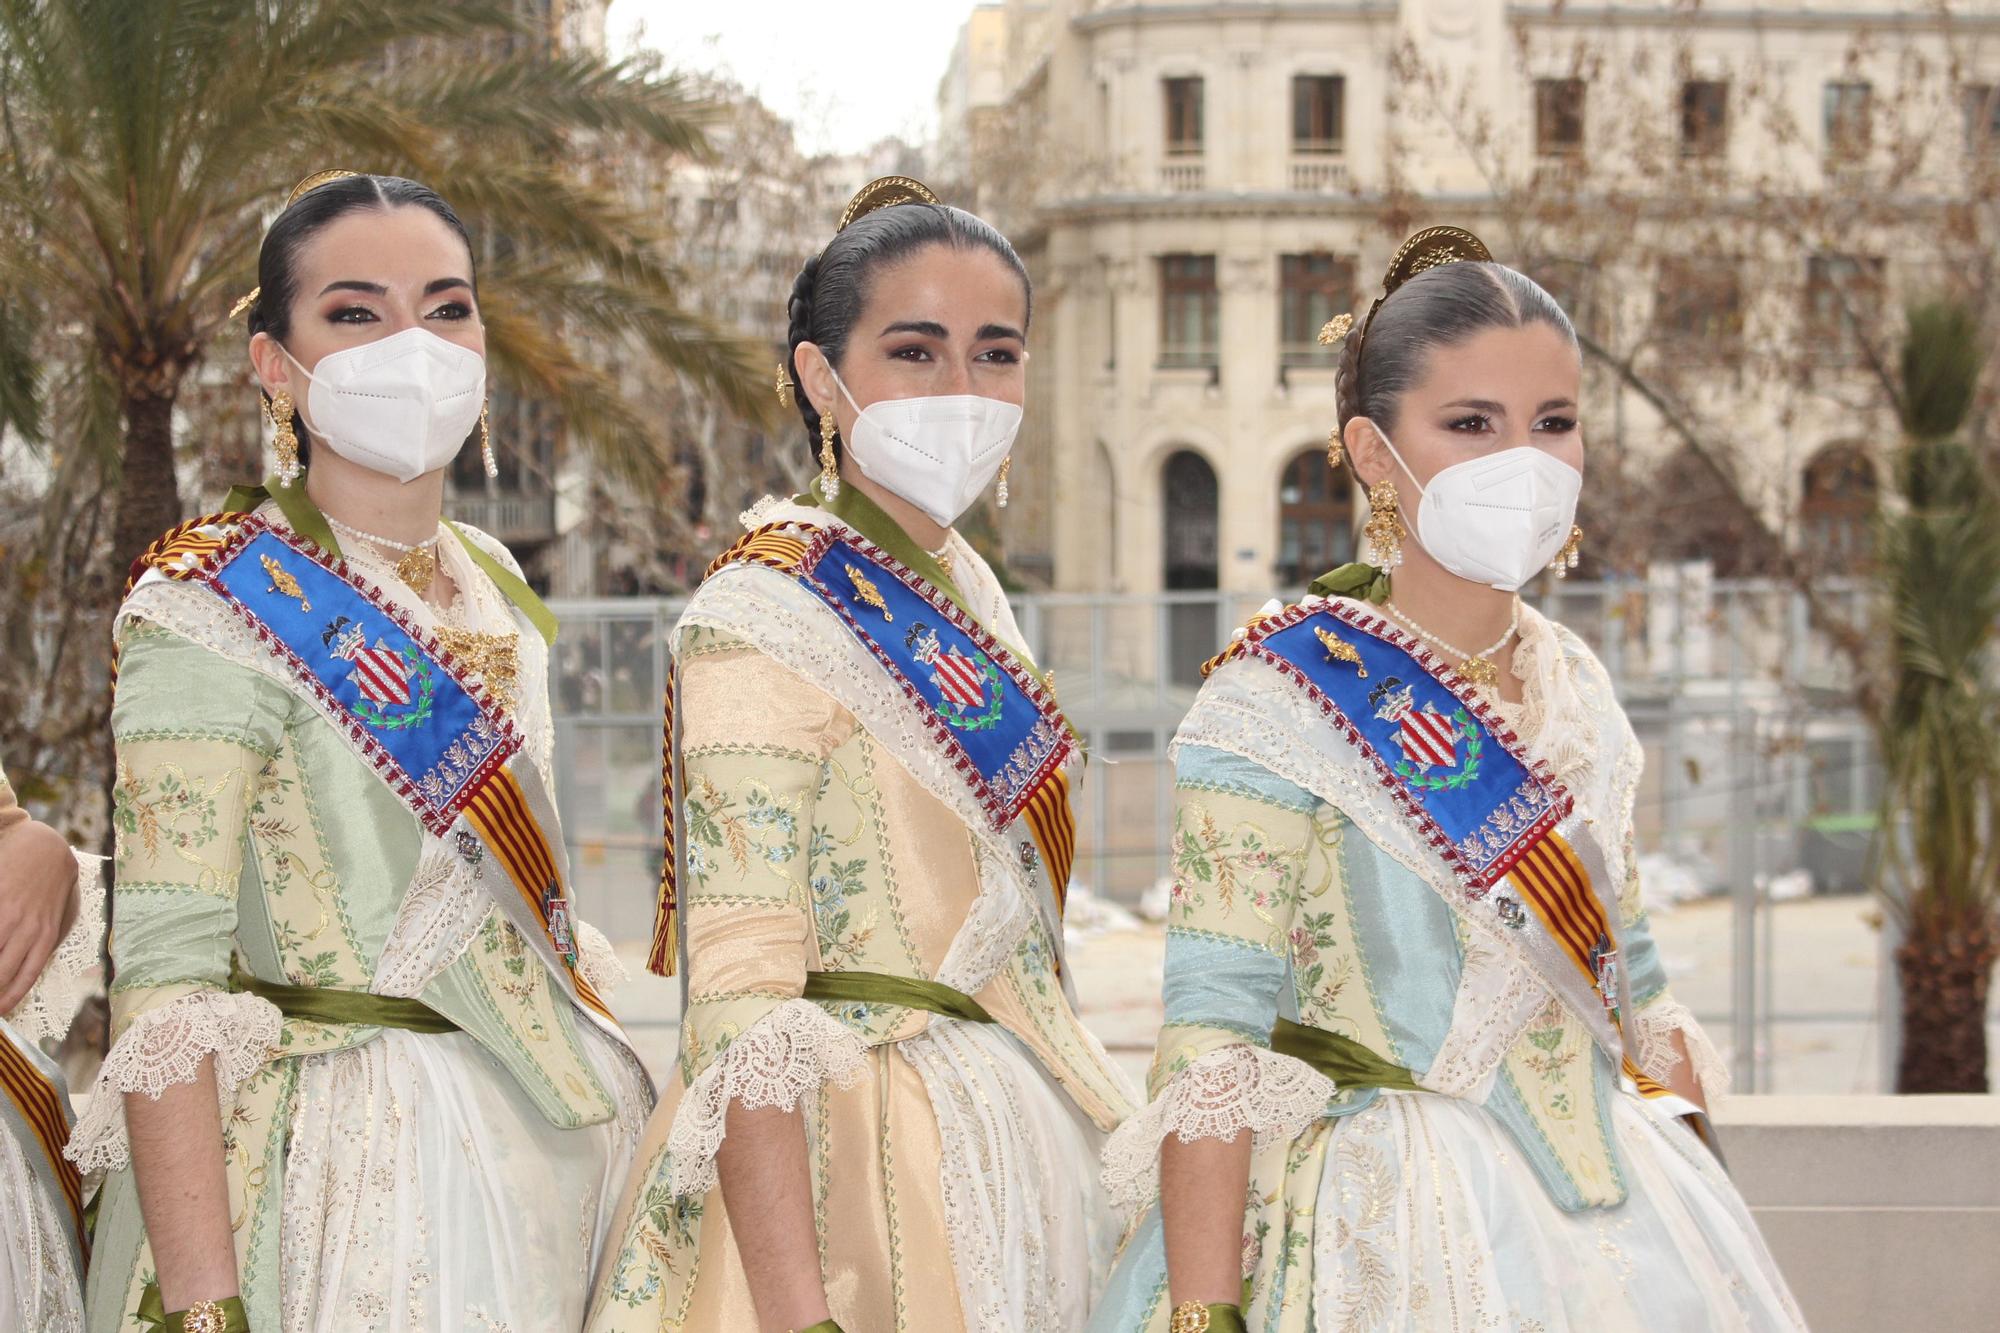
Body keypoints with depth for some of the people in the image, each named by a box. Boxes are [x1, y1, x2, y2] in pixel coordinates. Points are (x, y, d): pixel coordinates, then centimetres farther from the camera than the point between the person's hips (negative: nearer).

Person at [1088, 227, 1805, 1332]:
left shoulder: (1576, 692, 7)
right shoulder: (1281, 700, -13)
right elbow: (1212, 1044, -18)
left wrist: (1691, 1225, 13)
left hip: (1607, 1222, 6)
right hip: (1385, 1238, -6)